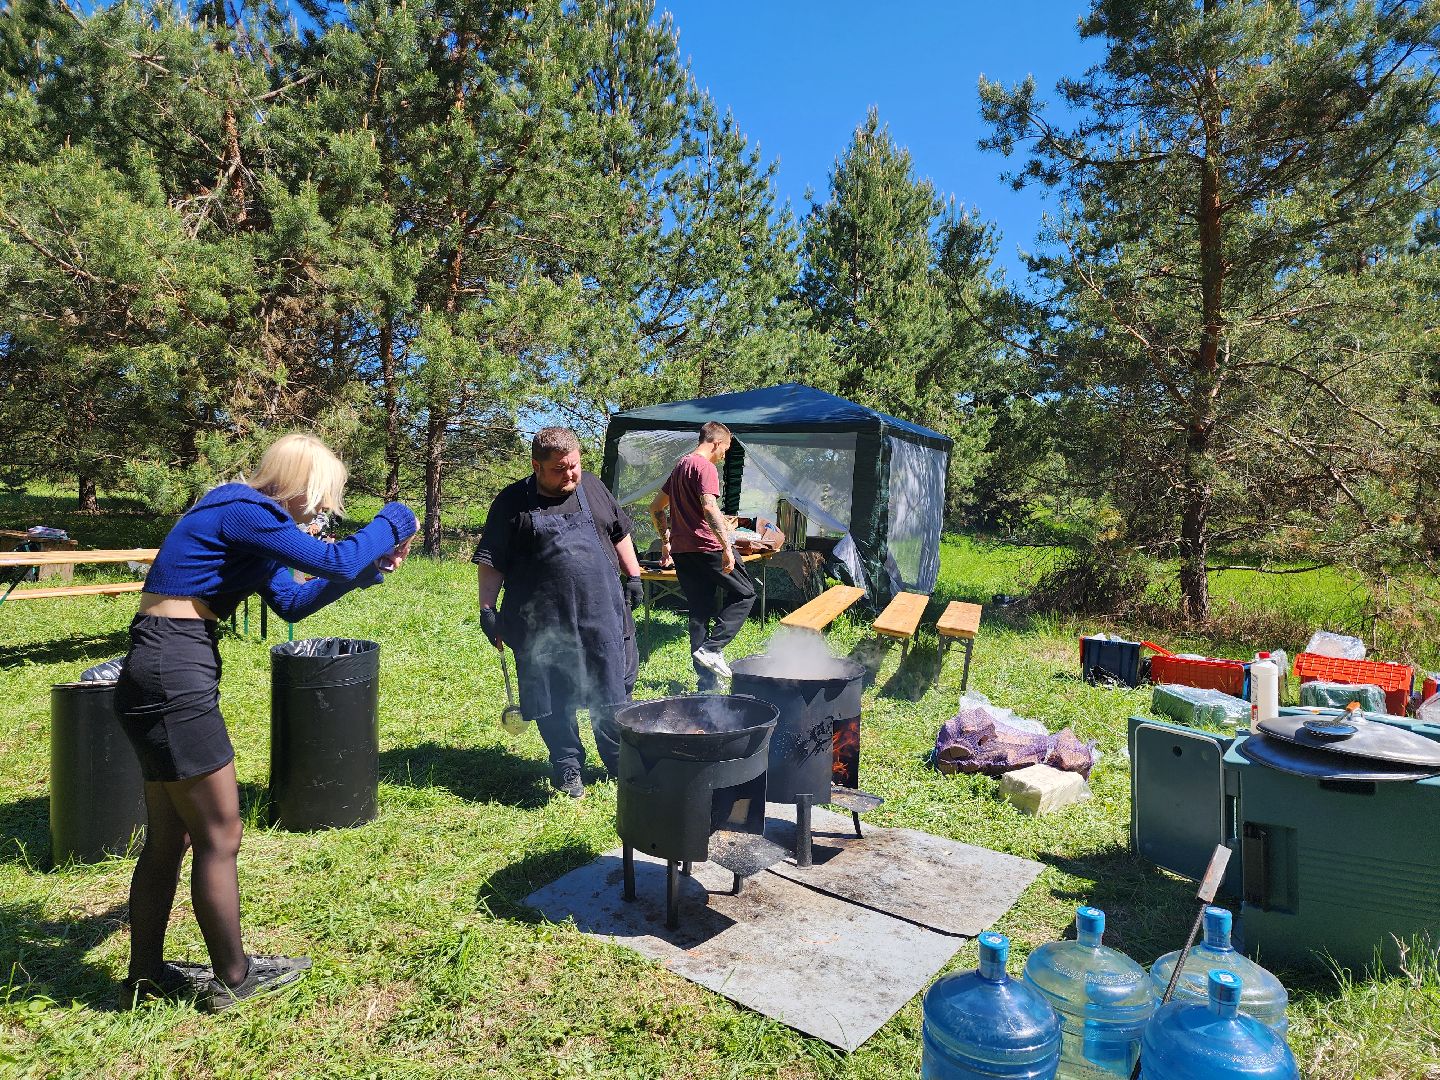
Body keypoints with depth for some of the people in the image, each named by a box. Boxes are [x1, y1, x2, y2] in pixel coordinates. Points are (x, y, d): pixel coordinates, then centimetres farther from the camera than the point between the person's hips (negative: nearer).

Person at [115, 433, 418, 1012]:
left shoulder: (246, 519, 15)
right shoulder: (244, 512, -15)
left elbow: (292, 601, 18)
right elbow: (335, 561, -21)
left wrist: (369, 565, 12)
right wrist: (392, 521, -5)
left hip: (164, 674, 10)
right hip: (173, 675, -10)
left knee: (170, 837, 19)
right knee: (219, 836, 4)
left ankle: (146, 976, 34)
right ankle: (234, 977, 20)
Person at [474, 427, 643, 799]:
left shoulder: (593, 487, 8)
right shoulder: (512, 503, -2)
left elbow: (619, 533, 19)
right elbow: (491, 561, -1)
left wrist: (632, 576, 15)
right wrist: (487, 609, -6)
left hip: (603, 614, 3)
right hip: (543, 625, -2)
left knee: (614, 688, 10)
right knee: (552, 699, 6)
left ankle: (620, 761, 28)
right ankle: (567, 766, 25)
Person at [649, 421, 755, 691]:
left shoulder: (680, 466, 20)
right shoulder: (705, 467, -9)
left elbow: (656, 508, 26)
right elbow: (710, 509, -24)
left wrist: (666, 542, 30)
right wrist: (727, 547, -25)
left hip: (681, 550, 9)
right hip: (706, 547, -9)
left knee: (700, 612, 11)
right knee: (744, 593, 4)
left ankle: (707, 683, 13)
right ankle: (711, 648, -8)